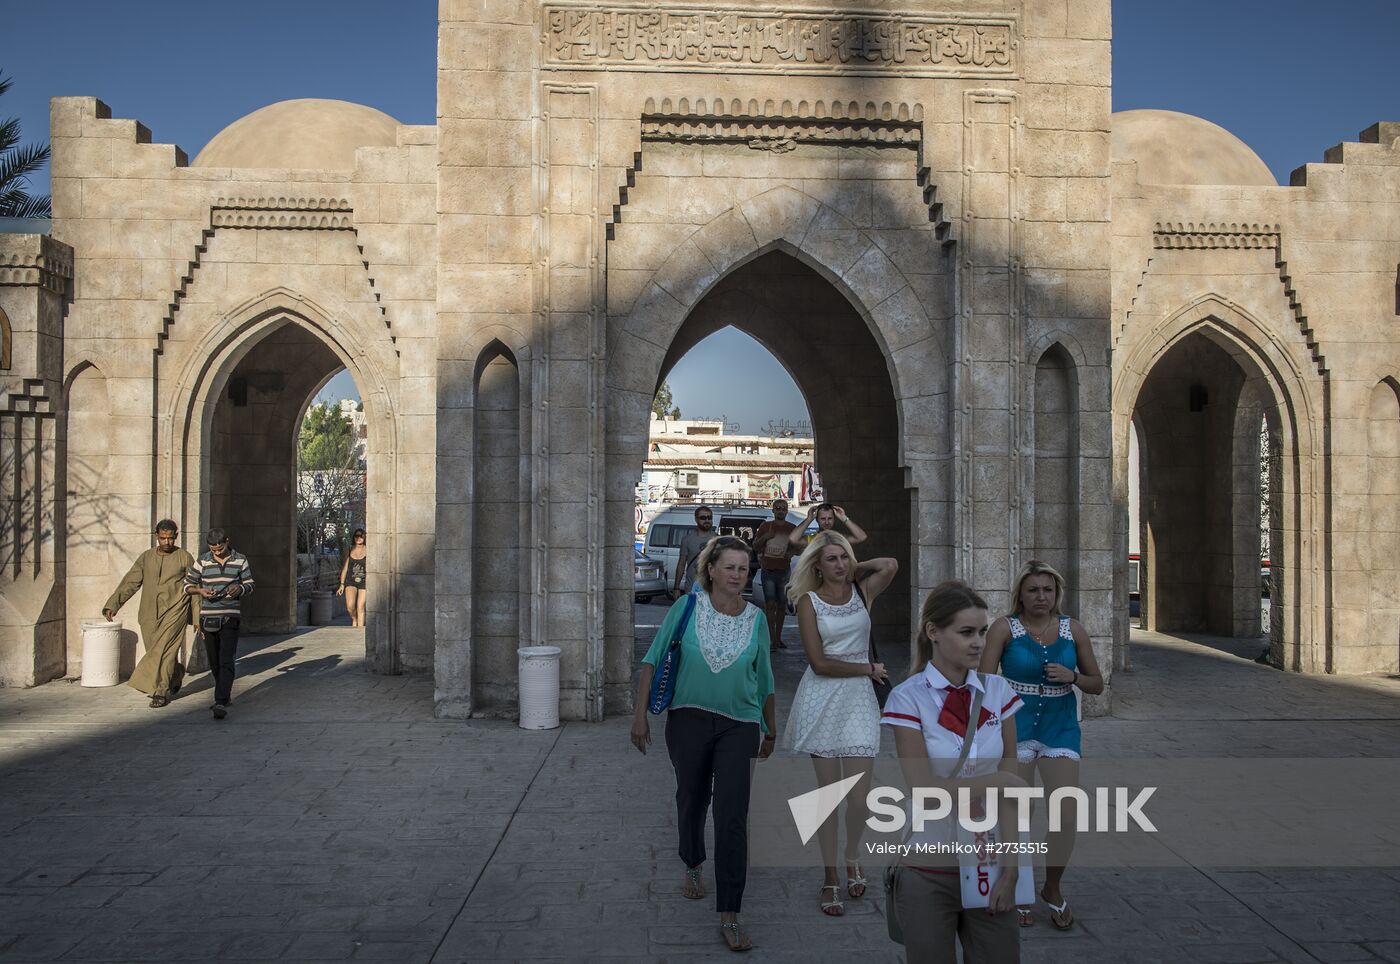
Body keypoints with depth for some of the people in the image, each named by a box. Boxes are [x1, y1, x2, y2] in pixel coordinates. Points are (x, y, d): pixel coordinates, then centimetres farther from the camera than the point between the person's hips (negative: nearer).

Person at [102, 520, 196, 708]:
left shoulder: (185, 558, 2)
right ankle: (176, 675, 34)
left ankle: (161, 692, -11)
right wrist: (112, 605, -4)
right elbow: (129, 583, 7)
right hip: (150, 615, 4)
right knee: (156, 652, 7)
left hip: (174, 612, -4)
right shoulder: (146, 558, 11)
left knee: (164, 650, -15)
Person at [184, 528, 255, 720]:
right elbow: (187, 584, 11)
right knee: (214, 661, 11)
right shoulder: (202, 562, 3)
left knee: (226, 661, -12)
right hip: (208, 617, 3)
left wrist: (240, 589, -14)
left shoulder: (240, 560, 2)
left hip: (230, 617, -2)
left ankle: (221, 702, -17)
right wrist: (200, 591, -11)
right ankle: (225, 694, 30)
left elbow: (249, 584, 9)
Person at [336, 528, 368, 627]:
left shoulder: (367, 551, -1)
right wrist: (342, 584, 7)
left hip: (364, 582, -1)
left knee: (360, 607, -2)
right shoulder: (349, 550, 6)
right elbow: (344, 568, 10)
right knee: (350, 605, -16)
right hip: (350, 581, 1)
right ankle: (354, 619, 16)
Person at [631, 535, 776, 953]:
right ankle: (693, 867, 48)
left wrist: (770, 731, 17)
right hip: (689, 720, 0)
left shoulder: (755, 618, -1)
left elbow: (764, 678, 11)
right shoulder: (687, 607, -7)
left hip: (739, 726, 0)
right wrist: (640, 714, -7)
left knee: (732, 816, -7)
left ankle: (729, 916, 0)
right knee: (691, 798, 18)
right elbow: (654, 659, -2)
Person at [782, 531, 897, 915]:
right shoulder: (809, 600, -1)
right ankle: (831, 877, 20)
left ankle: (852, 858, 28)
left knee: (860, 797, -2)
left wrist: (855, 569, 2)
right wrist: (869, 669, -3)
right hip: (822, 699, -2)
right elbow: (819, 662, -7)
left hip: (858, 699, 2)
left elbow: (891, 564, -13)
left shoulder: (862, 591, 7)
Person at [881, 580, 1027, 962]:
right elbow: (925, 790, -15)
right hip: (928, 870, -3)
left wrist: (1011, 868, -7)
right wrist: (1001, 780, -10)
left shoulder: (998, 691, 0)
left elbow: (1011, 786, -2)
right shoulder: (907, 698, -10)